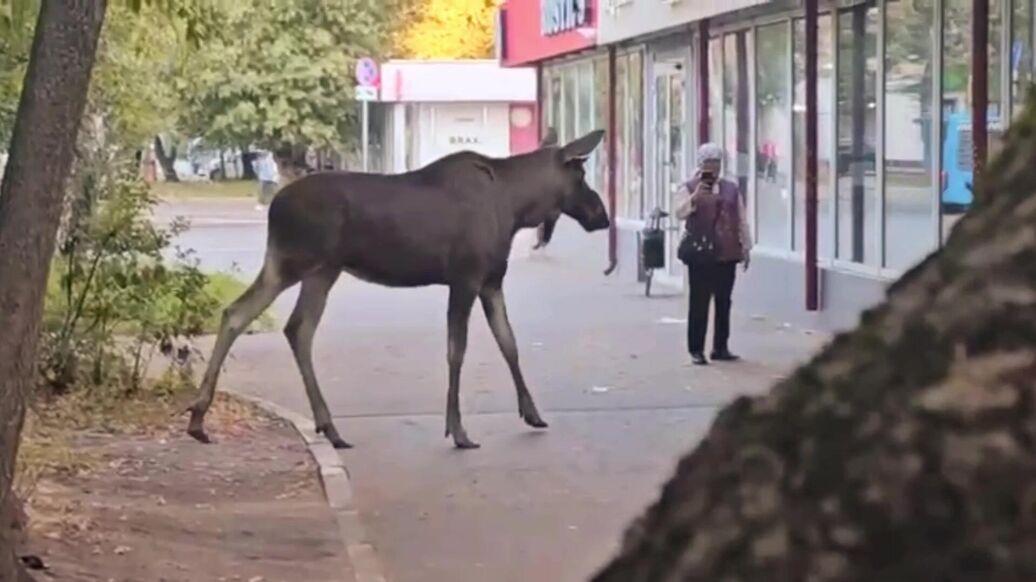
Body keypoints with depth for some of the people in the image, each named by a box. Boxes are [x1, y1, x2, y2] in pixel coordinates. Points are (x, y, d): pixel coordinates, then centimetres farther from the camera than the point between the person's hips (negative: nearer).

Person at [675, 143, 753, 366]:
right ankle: (696, 350, 1)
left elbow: (741, 220, 14)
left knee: (724, 303, 8)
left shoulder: (731, 188, 12)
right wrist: (695, 196, -25)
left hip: (727, 255, 4)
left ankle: (721, 347, 16)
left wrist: (746, 247, 10)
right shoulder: (690, 188, 2)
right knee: (699, 303, -3)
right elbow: (680, 213, -11)